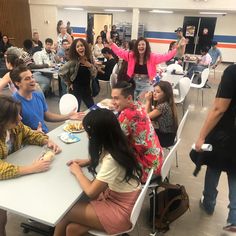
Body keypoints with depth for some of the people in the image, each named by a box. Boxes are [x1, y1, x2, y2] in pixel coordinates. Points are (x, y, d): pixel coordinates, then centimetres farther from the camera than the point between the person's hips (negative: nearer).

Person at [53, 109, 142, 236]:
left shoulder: (112, 160, -31)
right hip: (117, 198, 7)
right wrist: (87, 162, 5)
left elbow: (91, 192, -19)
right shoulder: (117, 145, -6)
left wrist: (77, 172, -4)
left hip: (121, 211, -7)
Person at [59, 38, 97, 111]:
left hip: (87, 88, 6)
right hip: (76, 89, -5)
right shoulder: (73, 61, -17)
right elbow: (61, 72, -17)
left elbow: (94, 75, 0)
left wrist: (90, 66, -16)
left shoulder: (89, 59, -2)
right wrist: (69, 84, -8)